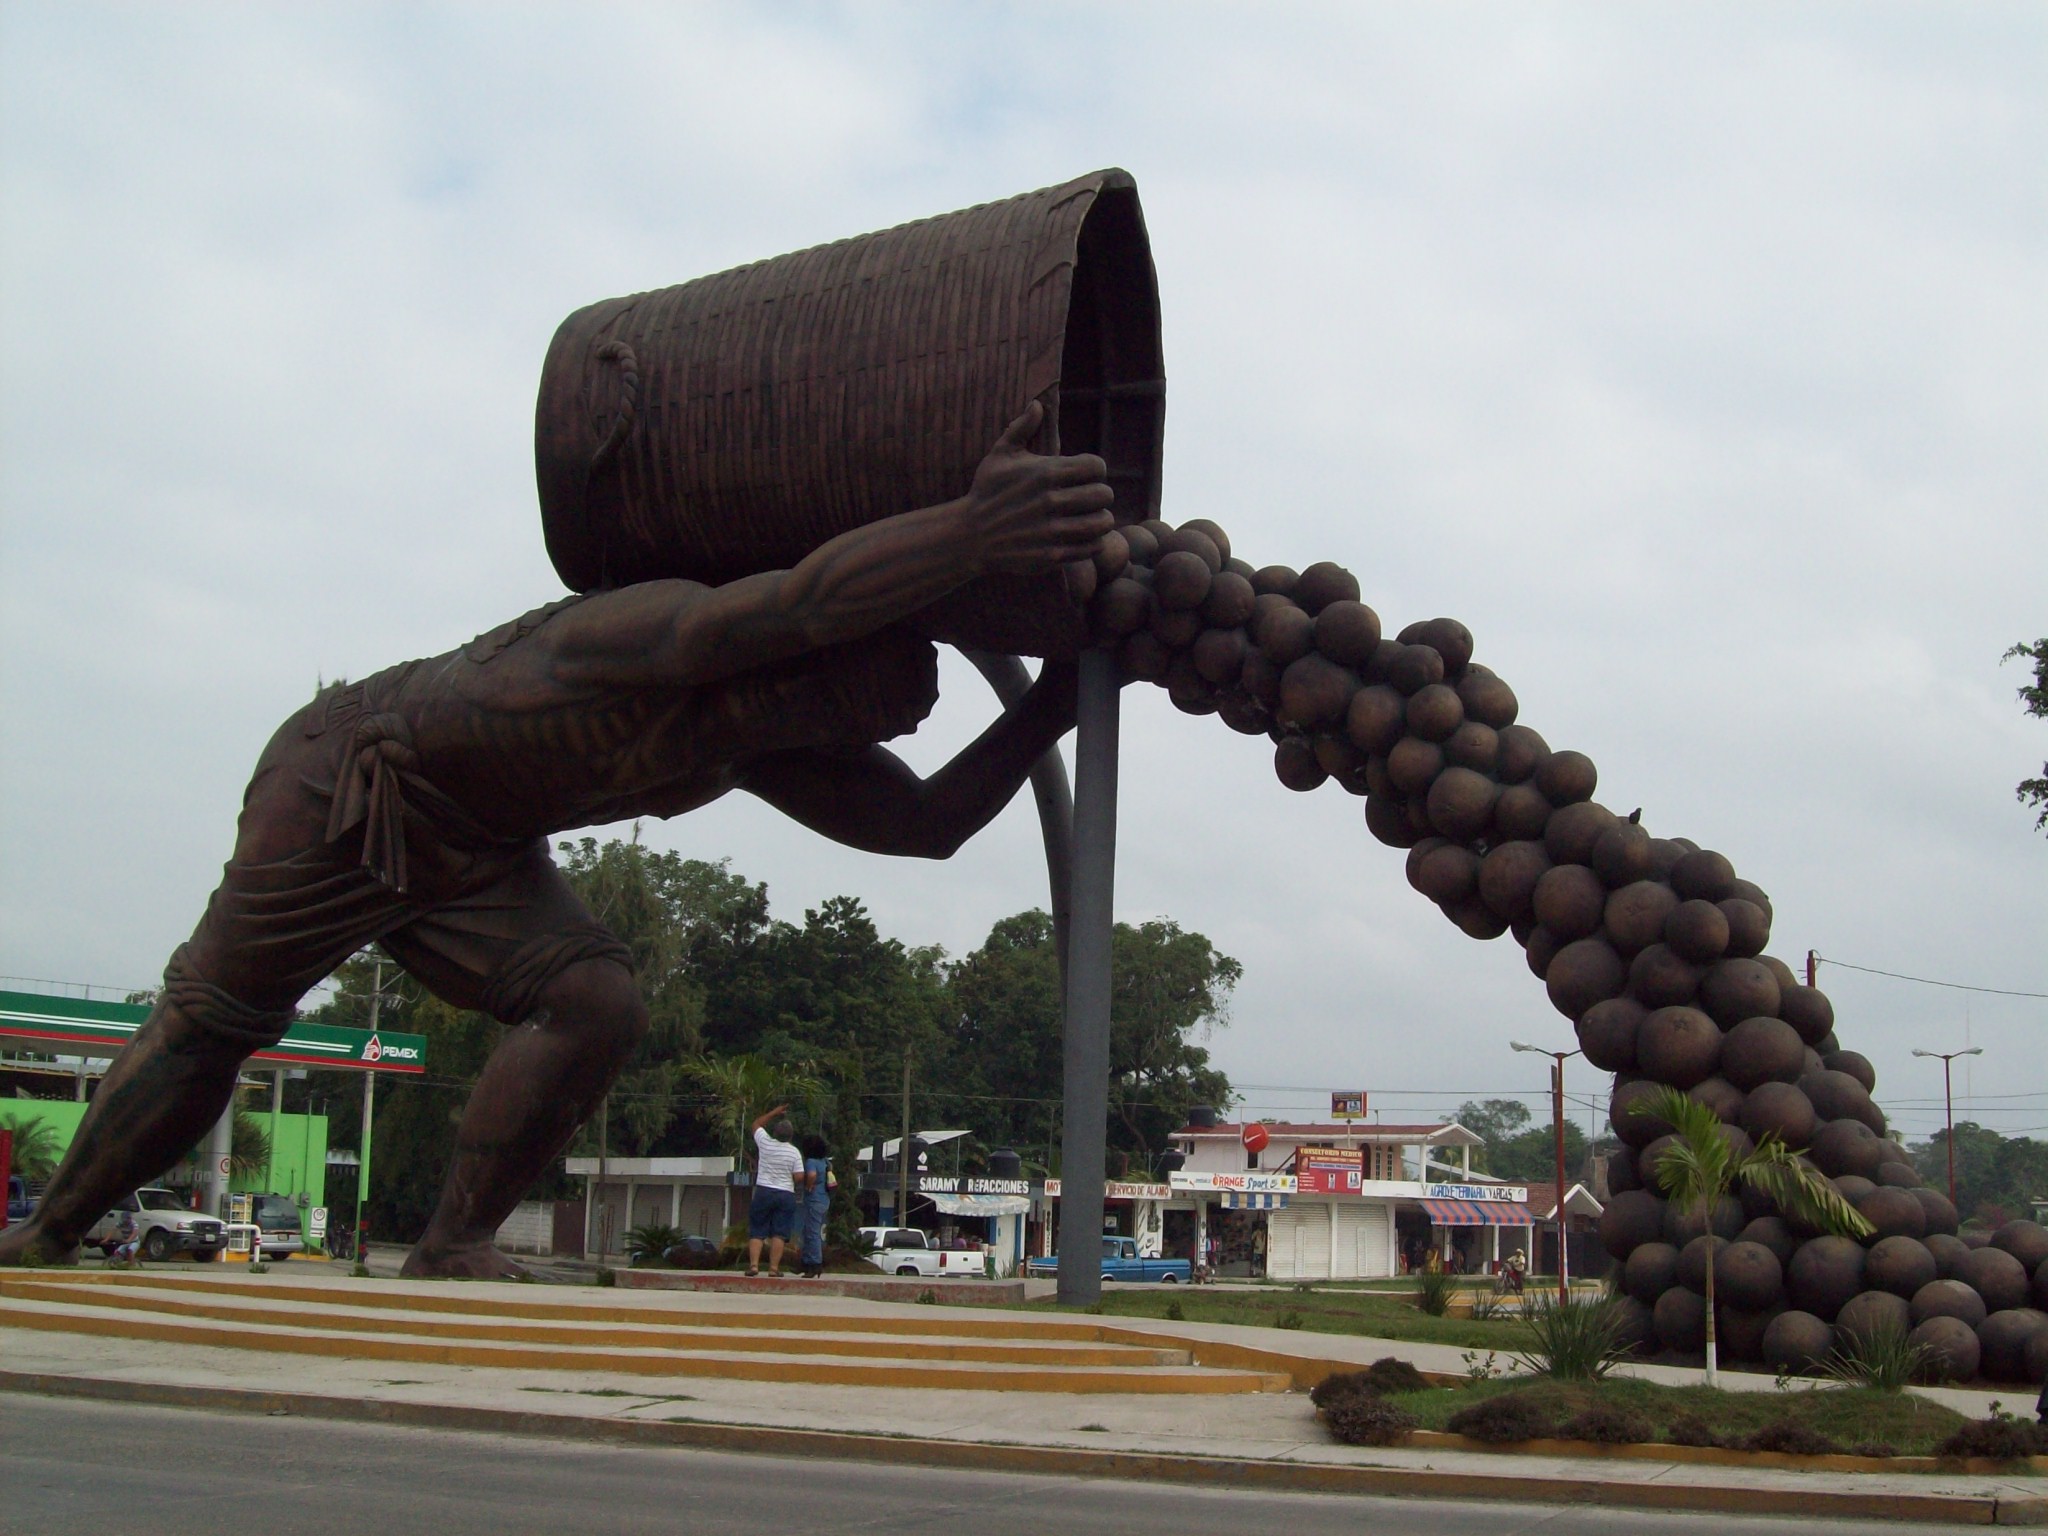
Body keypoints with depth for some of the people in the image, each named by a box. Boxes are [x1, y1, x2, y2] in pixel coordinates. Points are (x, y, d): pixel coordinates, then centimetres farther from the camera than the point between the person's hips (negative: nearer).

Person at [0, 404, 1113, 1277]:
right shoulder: (652, 632, -34)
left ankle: (450, 1252, -7)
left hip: (476, 859, 7)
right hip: (346, 778, -7)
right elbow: (807, 598, -55)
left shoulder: (768, 754, -8)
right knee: (209, 1017, 2)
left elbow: (930, 820, -6)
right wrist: (970, 532, -64)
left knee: (598, 1007, -14)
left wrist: (1053, 705, -15)